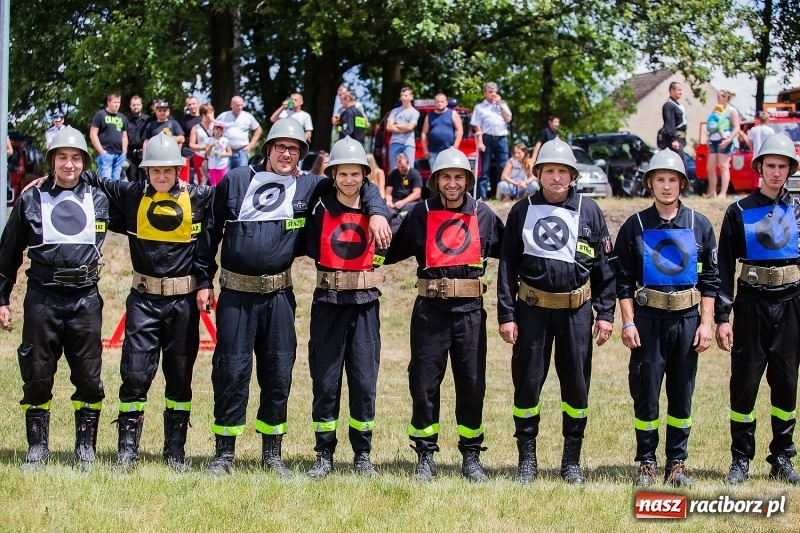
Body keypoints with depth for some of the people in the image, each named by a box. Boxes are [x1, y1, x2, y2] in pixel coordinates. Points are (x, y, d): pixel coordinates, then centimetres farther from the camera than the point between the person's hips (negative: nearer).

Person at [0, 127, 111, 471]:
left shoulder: (99, 200, 8)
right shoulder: (31, 201, 5)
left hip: (85, 299, 1)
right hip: (42, 298, -1)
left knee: (89, 376, 2)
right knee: (37, 375, 2)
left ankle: (86, 447, 12)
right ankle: (37, 447, 12)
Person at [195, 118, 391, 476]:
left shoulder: (308, 187, 6)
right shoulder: (235, 181, 5)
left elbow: (360, 186, 13)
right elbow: (210, 232, 8)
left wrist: (377, 212, -6)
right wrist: (204, 280, 5)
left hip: (279, 296, 2)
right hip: (235, 295, -2)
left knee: (278, 373, 5)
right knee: (231, 372, -1)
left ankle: (272, 453, 16)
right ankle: (224, 453, 7)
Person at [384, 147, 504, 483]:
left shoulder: (483, 215, 6)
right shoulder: (421, 214, 4)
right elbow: (392, 251, 9)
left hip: (470, 310, 1)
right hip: (430, 310, -1)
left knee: (472, 384, 4)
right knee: (424, 383, 1)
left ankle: (471, 457, 14)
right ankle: (425, 457, 11)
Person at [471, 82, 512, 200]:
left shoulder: (502, 105, 16)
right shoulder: (480, 107, 6)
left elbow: (508, 119, 6)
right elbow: (477, 126, 1)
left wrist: (500, 105, 2)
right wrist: (480, 142, -9)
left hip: (501, 139, 3)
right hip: (487, 138, -3)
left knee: (504, 168, 0)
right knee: (484, 169, -1)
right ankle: (482, 196, -1)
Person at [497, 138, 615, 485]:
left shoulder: (589, 212, 2)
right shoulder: (522, 212, 3)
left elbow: (605, 266, 4)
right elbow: (507, 266, 4)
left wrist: (605, 314, -1)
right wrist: (506, 315, -2)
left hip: (576, 310, 0)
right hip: (532, 309, 0)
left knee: (576, 385, 4)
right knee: (527, 383, 2)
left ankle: (572, 461, 15)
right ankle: (527, 459, 14)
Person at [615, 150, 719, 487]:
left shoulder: (700, 226, 5)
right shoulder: (635, 226, 2)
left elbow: (710, 280, 6)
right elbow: (623, 280, 2)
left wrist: (706, 323, -1)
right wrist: (628, 323, -6)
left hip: (687, 319, 1)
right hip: (648, 319, -1)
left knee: (682, 395, 6)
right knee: (645, 394, 1)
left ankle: (677, 464, 14)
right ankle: (646, 464, 11)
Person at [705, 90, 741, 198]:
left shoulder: (731, 111, -2)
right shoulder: (717, 110, 20)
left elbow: (737, 128, -10)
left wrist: (728, 140, -20)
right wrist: (709, 139, 9)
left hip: (724, 141, -8)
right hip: (713, 141, 8)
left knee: (723, 166, -9)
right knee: (710, 168, 5)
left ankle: (723, 193, -12)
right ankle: (712, 192, 14)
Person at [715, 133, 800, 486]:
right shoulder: (740, 212, 1)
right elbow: (724, 268, 0)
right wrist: (722, 317, -6)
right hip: (752, 304, -2)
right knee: (745, 382, 0)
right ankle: (741, 460, 9)